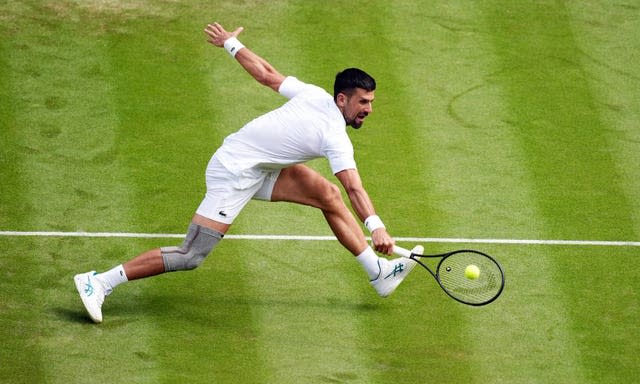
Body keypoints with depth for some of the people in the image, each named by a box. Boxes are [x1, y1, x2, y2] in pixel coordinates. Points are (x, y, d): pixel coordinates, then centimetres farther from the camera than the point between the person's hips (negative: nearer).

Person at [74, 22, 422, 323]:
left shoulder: (313, 95, 0)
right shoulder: (335, 139, -22)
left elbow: (266, 74, 7)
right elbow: (354, 189, -32)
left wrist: (231, 43, 19)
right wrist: (376, 227, -39)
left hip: (259, 169, 10)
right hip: (234, 174, -10)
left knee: (328, 195, 4)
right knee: (191, 257, -11)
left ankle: (379, 273, 9)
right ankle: (101, 282, -7)